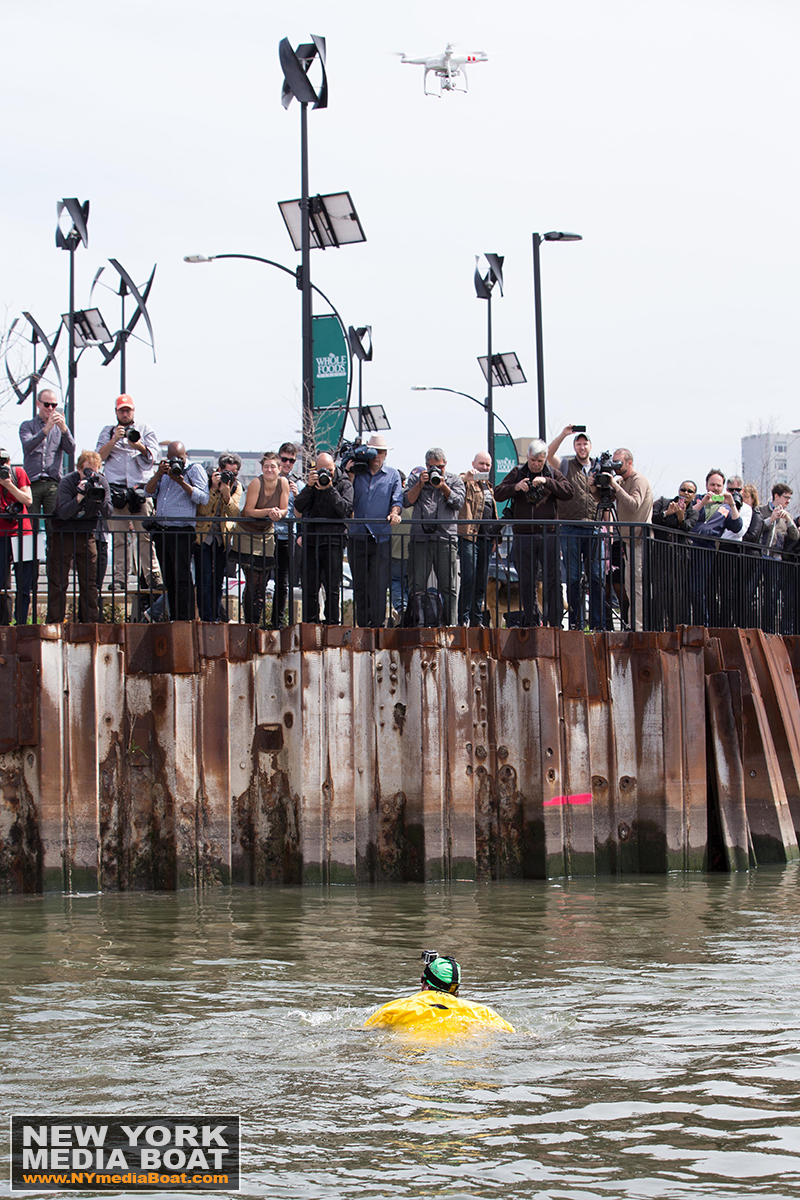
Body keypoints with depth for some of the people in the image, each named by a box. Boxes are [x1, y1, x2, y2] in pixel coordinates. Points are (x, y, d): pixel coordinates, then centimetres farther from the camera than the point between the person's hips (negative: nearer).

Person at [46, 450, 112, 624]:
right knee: (58, 581, -3)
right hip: (63, 533, -3)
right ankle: (55, 622, -1)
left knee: (90, 581, 2)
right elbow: (63, 513, -25)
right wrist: (79, 497, -36)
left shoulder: (101, 482, -4)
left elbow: (108, 513, -9)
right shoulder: (67, 482, -15)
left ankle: (92, 621, 6)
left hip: (87, 533, 3)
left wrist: (100, 499, -28)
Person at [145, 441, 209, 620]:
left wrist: (182, 482, -17)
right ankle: (174, 619, 12)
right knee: (169, 580, 8)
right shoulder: (164, 469, 18)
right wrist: (158, 474, -4)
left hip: (181, 532, -6)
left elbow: (203, 498, -10)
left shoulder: (195, 469, 1)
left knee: (182, 579, -10)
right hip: (161, 531, 6)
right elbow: (149, 491, 11)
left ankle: (186, 620, -10)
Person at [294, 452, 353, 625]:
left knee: (332, 588, -3)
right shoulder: (313, 483, 12)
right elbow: (299, 507, 1)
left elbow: (345, 509, -11)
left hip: (333, 542, -3)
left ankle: (331, 623, 2)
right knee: (310, 588, 4)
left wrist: (330, 489, -15)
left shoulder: (344, 485, 3)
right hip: (311, 541, 3)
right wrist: (309, 486, -10)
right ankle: (310, 622, 11)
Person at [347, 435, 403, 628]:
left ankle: (377, 623, -5)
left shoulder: (392, 474, 10)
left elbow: (397, 499, 4)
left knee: (379, 583, -7)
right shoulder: (356, 471, 10)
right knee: (360, 583, 4)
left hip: (381, 537, -2)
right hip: (357, 535, 2)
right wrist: (349, 475, -3)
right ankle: (362, 624, 9)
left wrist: (394, 513, -17)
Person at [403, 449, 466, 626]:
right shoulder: (415, 478, 14)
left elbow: (458, 503, 0)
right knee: (416, 586, -2)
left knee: (447, 586, 0)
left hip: (446, 538, 0)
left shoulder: (454, 480, 13)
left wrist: (443, 486, -8)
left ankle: (450, 623, 2)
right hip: (420, 537, 0)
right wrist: (421, 484, -6)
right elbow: (407, 501, 2)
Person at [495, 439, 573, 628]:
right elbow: (499, 493, 1)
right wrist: (515, 487, -18)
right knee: (526, 582, 4)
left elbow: (569, 492, -5)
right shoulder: (517, 473, 9)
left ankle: (555, 622, -2)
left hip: (548, 535, -1)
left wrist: (547, 482, -17)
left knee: (553, 580, -4)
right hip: (523, 535, 1)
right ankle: (532, 622, 11)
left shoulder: (553, 474, 8)